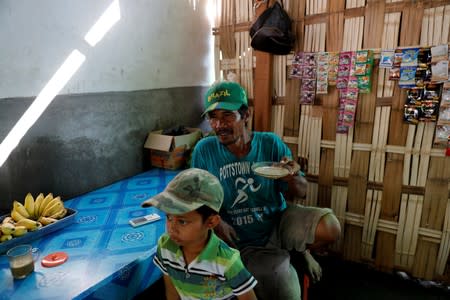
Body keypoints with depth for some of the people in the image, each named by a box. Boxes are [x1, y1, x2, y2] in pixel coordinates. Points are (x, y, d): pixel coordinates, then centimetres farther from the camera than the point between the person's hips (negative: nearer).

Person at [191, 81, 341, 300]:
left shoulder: (271, 144, -11)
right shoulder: (204, 150, -12)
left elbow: (300, 193, -5)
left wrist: (293, 178, -29)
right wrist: (216, 221, -20)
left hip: (279, 224, 2)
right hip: (246, 243, -1)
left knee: (330, 228, -23)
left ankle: (301, 250, 11)